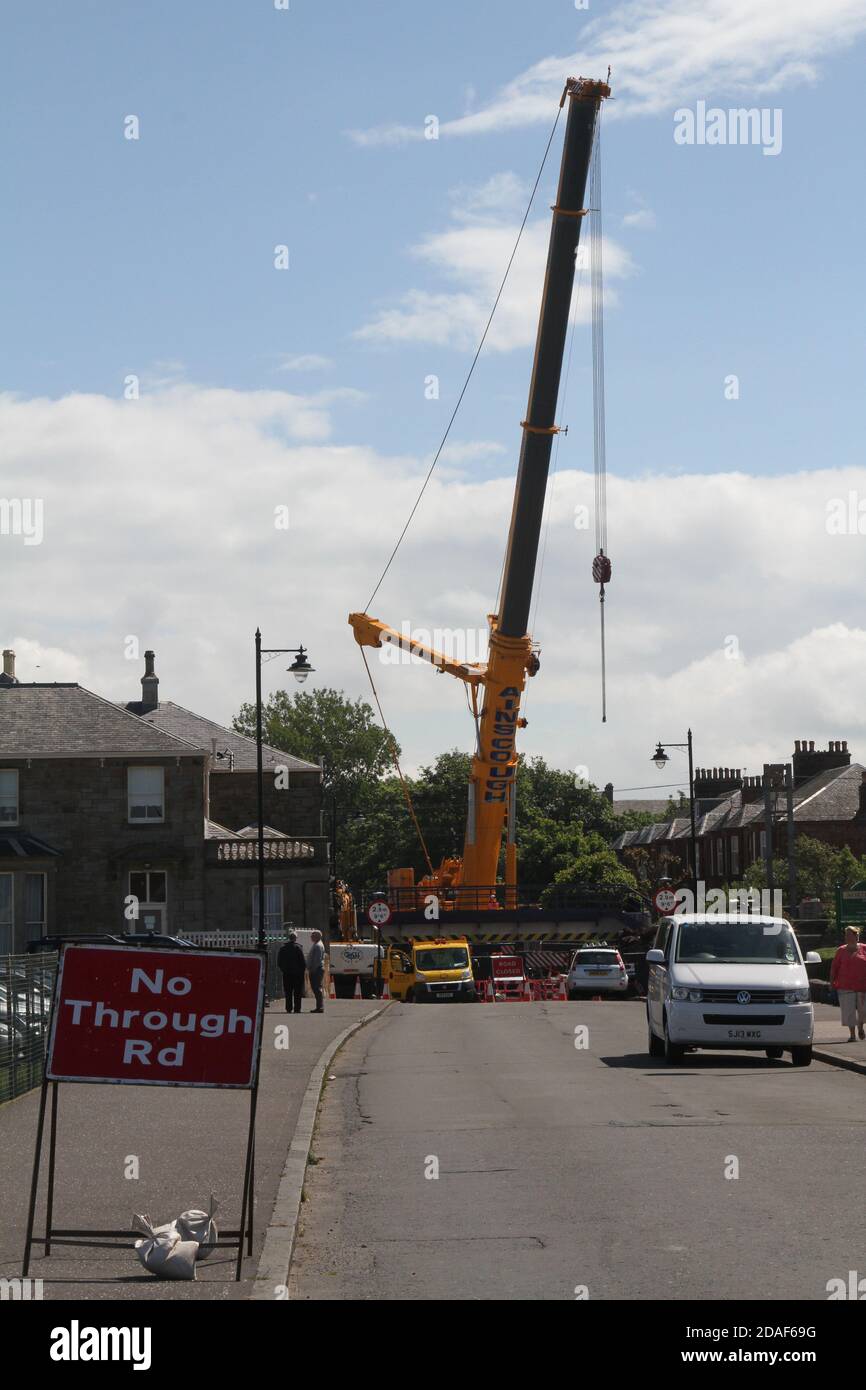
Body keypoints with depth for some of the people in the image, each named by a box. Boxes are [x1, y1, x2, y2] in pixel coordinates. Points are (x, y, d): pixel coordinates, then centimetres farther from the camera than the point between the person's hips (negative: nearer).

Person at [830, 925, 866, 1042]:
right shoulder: (841, 951, 5)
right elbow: (834, 968, 7)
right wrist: (832, 984, 2)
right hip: (846, 987, 0)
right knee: (848, 1011, -2)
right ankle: (852, 1034, 6)